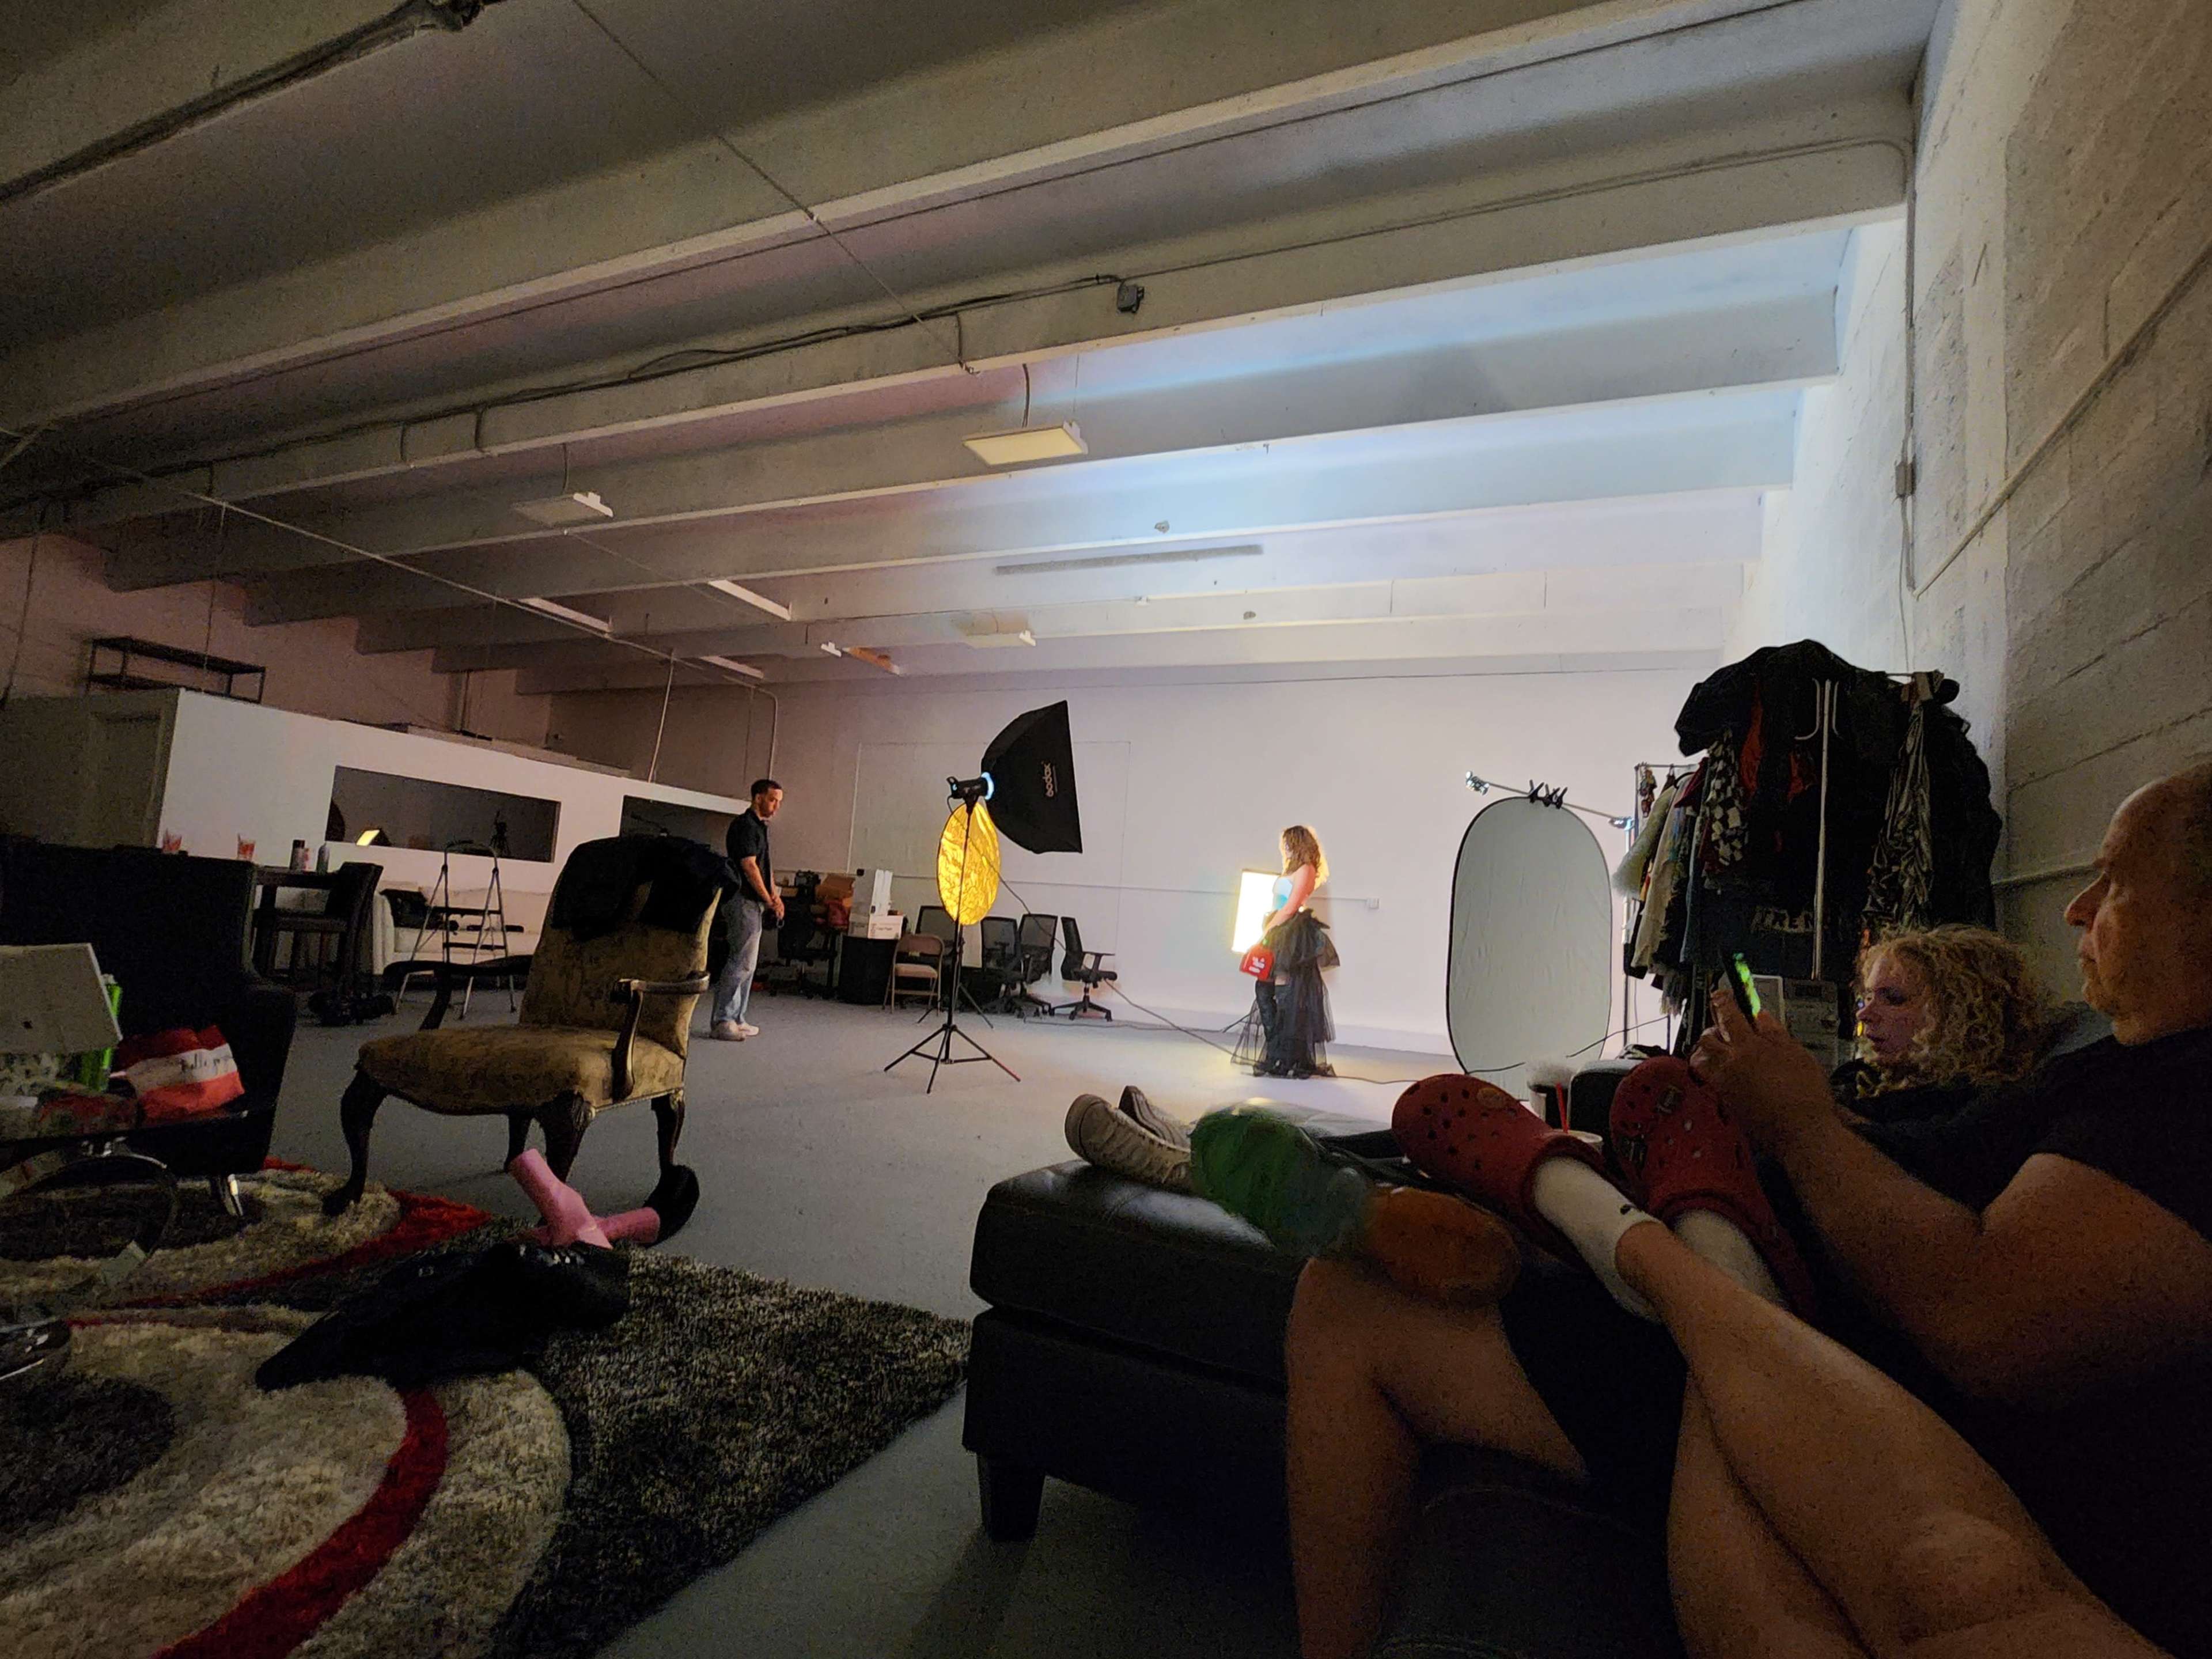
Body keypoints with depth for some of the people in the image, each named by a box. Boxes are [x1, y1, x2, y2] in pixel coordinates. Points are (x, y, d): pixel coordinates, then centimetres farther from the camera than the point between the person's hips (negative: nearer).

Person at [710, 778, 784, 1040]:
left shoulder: (760, 827, 18)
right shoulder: (744, 825, -12)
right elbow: (749, 866, -17)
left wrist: (775, 896, 7)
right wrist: (769, 900, -12)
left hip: (755, 903, 10)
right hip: (744, 901, -10)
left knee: (747, 963, 12)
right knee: (743, 963, -11)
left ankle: (735, 1019, 17)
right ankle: (721, 1021, -6)